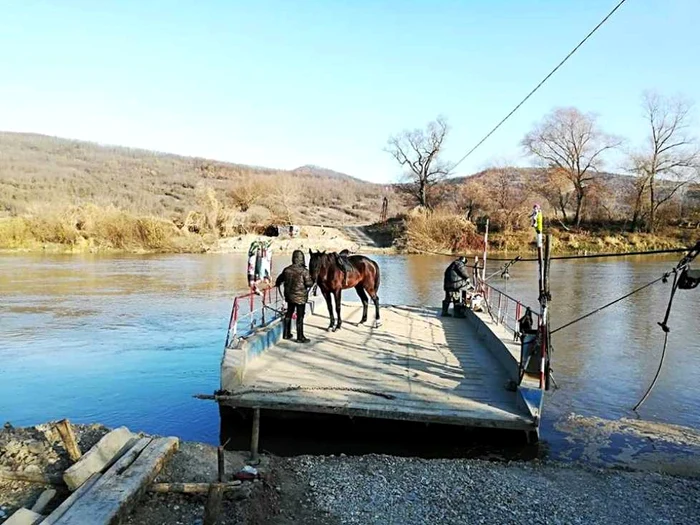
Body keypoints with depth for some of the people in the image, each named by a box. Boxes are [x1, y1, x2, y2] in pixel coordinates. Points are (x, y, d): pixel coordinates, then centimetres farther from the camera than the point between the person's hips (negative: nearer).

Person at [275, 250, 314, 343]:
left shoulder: (287, 269, 0)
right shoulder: (304, 271, -17)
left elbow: (279, 279, 13)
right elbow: (309, 283, -18)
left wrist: (277, 284, 35)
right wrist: (312, 282, 5)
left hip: (289, 296, 6)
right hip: (300, 297, -5)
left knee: (288, 314, 19)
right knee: (300, 317, 3)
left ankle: (286, 334, 30)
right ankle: (300, 337, 9)